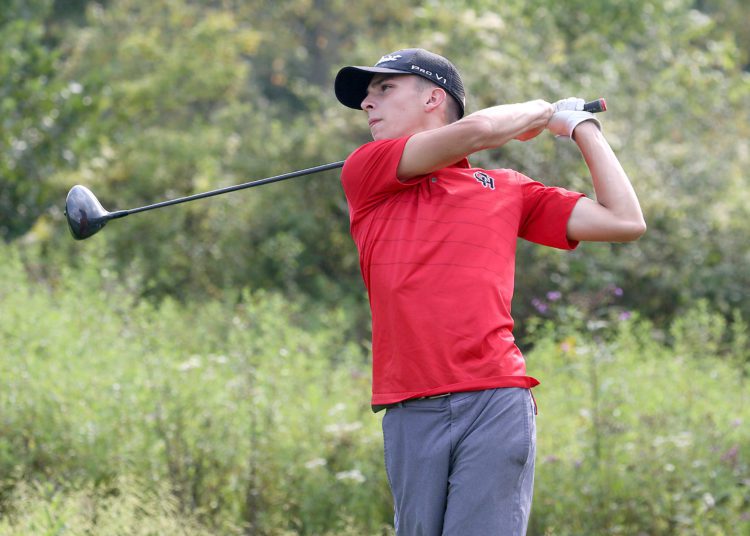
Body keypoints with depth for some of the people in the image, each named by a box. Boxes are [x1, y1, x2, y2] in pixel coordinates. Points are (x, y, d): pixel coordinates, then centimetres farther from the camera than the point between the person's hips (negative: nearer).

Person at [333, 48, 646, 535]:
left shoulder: (508, 189, 18)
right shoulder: (364, 173, 12)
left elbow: (625, 222, 15)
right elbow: (475, 130, -1)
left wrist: (581, 126, 23)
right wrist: (538, 112, 19)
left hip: (495, 403, -1)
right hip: (408, 416, 1)